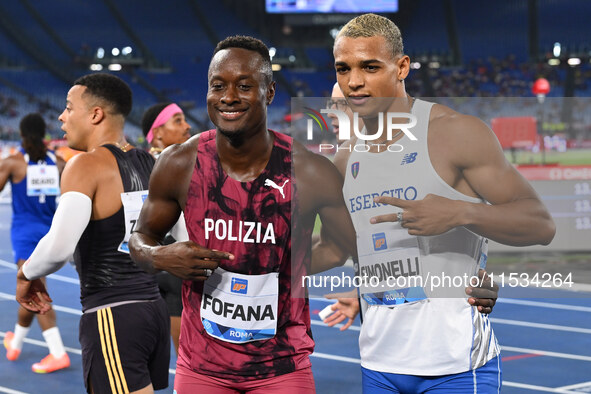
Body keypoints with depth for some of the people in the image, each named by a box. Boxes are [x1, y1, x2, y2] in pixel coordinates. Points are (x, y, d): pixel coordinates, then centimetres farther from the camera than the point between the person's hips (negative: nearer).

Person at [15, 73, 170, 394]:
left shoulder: (86, 166, -12)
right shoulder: (151, 165, 10)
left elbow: (58, 247, -25)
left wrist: (27, 274, -6)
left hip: (111, 318, -8)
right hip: (155, 311, 8)